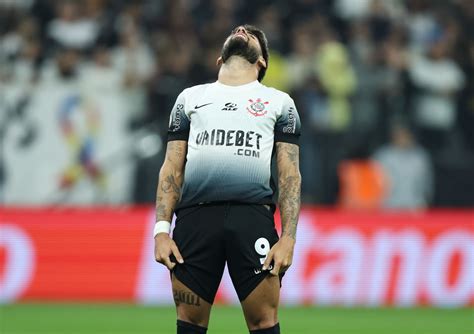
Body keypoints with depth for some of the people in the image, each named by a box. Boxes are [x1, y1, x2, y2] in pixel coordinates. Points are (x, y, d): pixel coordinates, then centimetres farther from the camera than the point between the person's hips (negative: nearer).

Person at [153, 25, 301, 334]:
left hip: (252, 215, -1)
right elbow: (172, 169, 17)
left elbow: (290, 176, 11)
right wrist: (162, 230, 4)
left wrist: (288, 238, -3)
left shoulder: (279, 102, 18)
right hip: (195, 215, 1)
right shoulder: (191, 98, 22)